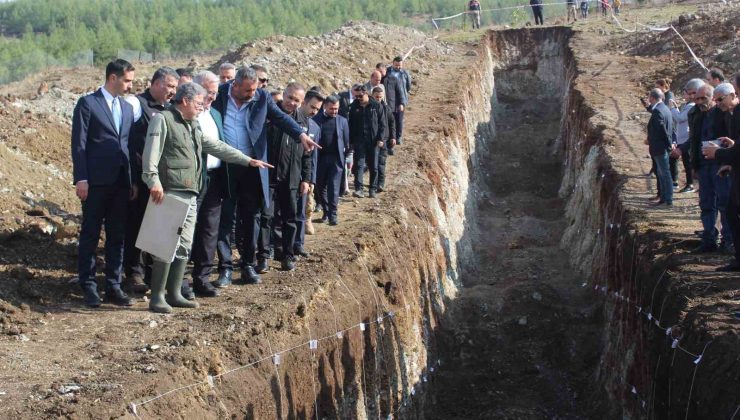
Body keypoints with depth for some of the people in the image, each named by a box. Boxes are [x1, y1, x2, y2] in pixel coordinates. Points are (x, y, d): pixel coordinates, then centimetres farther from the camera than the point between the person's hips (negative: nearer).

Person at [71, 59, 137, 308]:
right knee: (90, 235, 2)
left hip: (121, 182, 6)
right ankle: (88, 287, 9)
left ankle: (113, 287, 14)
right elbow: (79, 144, -7)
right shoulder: (87, 104, -3)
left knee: (117, 236, 8)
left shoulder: (127, 108, 15)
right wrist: (81, 179, -13)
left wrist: (133, 180, 10)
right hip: (96, 182, -6)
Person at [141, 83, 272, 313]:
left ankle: (174, 294, 17)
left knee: (184, 246, 10)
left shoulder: (193, 125, 21)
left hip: (190, 195, 9)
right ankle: (157, 297, -6)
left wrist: (248, 160, 20)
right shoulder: (163, 120, -5)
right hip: (170, 193, -9)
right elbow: (151, 153, -15)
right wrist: (153, 181, -26)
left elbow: (217, 147, 23)